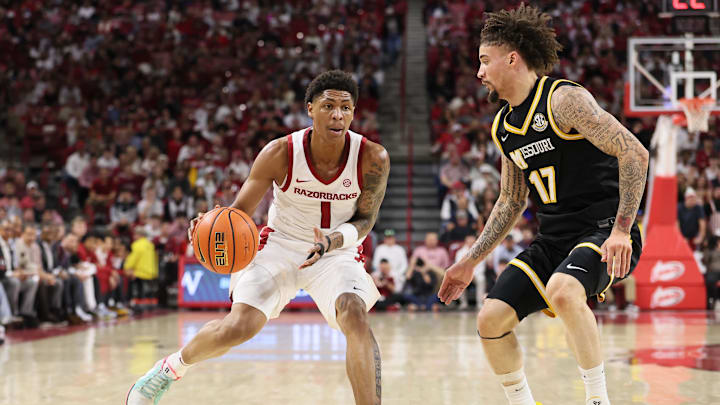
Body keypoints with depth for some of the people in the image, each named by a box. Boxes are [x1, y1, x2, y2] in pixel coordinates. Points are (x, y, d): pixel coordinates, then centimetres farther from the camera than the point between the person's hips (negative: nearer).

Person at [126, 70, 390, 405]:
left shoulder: (372, 158, -18)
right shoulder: (280, 154, -19)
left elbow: (365, 219, -5)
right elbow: (241, 209, -7)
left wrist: (332, 240, -26)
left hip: (336, 252, 0)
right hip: (280, 246, 0)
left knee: (355, 316, -30)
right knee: (237, 328, -15)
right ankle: (171, 367, 16)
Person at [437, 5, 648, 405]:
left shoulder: (563, 99, -14)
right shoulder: (503, 126, 12)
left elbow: (634, 153, -20)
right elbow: (511, 202, 24)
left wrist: (621, 230, -26)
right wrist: (471, 261, 21)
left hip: (603, 232, -8)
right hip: (553, 239, 8)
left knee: (562, 292, -36)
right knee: (490, 320, -3)